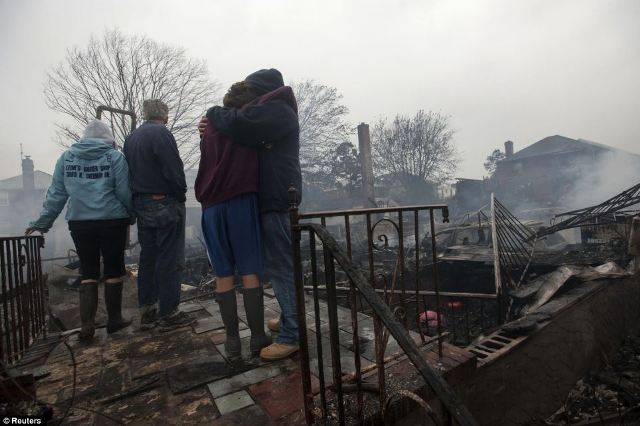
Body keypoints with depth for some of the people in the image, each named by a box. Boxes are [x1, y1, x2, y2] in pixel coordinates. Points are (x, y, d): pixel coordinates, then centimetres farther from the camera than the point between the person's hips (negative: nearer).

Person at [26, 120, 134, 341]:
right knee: (114, 271, 9)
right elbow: (124, 193, -6)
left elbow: (56, 194, 8)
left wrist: (42, 223, 15)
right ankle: (114, 320, 19)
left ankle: (87, 325, 8)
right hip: (112, 222, -3)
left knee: (88, 273, 12)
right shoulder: (115, 156, -3)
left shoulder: (66, 157, 8)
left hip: (79, 224, 3)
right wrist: (131, 217, 7)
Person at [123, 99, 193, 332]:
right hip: (165, 205, -8)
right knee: (169, 260, -2)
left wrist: (137, 200, 16)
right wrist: (181, 195, -4)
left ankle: (147, 311, 20)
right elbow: (174, 171, -18)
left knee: (147, 258, 13)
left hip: (142, 205, 8)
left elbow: (129, 171, 15)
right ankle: (168, 313, 4)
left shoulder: (130, 138, 14)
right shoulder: (161, 133, -11)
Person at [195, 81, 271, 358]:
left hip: (212, 205, 4)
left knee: (223, 275, 6)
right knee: (249, 272, 0)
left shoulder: (210, 126, 20)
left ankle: (232, 339, 10)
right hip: (242, 201, -4)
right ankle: (258, 338, 6)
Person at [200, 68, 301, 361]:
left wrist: (214, 113, -4)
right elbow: (248, 137, 23)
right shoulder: (273, 112, 25)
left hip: (277, 201, -10)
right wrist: (216, 126, 8)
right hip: (275, 198, 10)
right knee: (279, 264, 15)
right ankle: (290, 320, 28)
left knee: (281, 267, -8)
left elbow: (240, 123, -24)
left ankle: (291, 336, 1)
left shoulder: (276, 110, -8)